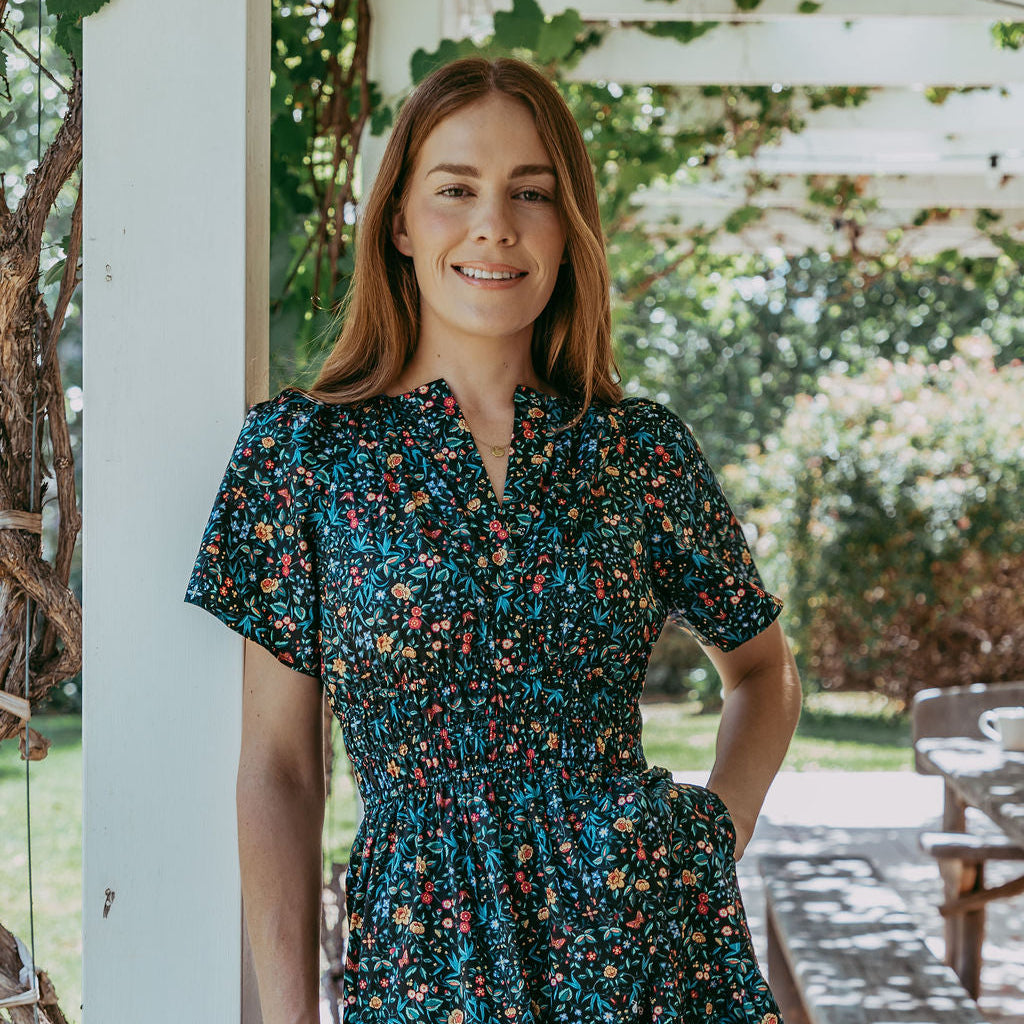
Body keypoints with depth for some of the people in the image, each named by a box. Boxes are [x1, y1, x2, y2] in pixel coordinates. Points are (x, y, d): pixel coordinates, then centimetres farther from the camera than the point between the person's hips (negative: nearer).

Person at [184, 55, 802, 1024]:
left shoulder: (643, 448, 2)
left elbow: (762, 667, 17)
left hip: (651, 937, 1)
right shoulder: (301, 449, -2)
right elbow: (278, 766, -1)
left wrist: (724, 824, 0)